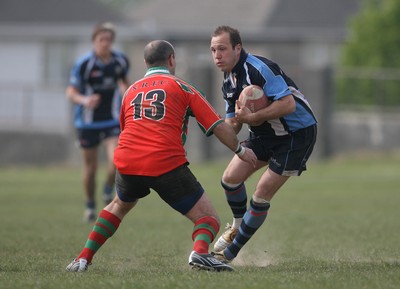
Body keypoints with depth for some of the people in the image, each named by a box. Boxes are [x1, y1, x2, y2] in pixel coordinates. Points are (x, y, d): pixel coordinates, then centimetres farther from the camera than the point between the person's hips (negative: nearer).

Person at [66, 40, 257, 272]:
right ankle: (200, 252, -29)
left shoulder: (131, 91, 22)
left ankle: (84, 259, 26)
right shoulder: (181, 88, 10)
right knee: (208, 218, 3)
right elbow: (219, 127, 7)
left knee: (119, 206, 36)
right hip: (167, 164, -4)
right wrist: (241, 150, 22)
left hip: (127, 163, 4)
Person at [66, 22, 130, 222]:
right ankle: (90, 206, 26)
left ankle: (108, 189, 12)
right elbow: (71, 92, -11)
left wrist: (126, 89, -3)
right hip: (88, 122, -2)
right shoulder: (83, 64, -13)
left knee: (116, 160, -18)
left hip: (113, 121, 2)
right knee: (90, 168, 6)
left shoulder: (121, 61, -2)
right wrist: (83, 100, -32)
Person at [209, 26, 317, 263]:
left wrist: (251, 118, -31)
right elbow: (233, 124, 8)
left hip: (297, 134, -8)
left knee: (262, 195, -9)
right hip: (265, 134, 8)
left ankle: (231, 251, 2)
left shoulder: (259, 69, -25)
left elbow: (288, 104, -34)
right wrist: (235, 121, -16)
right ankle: (238, 226, 27)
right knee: (231, 177, 1)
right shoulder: (229, 82, 4)